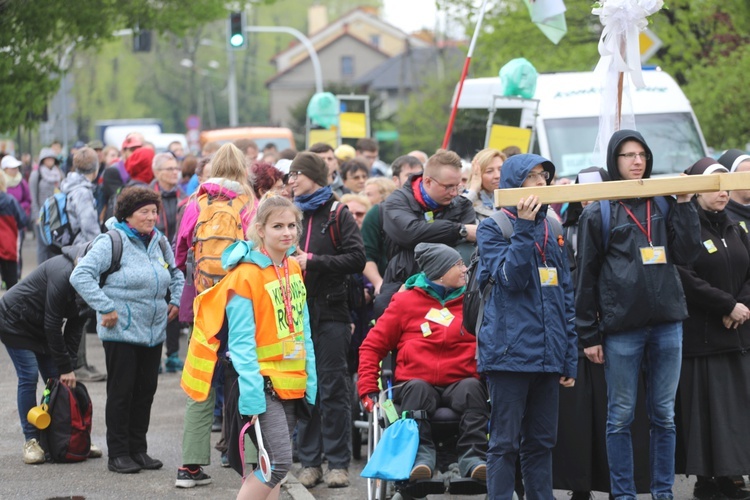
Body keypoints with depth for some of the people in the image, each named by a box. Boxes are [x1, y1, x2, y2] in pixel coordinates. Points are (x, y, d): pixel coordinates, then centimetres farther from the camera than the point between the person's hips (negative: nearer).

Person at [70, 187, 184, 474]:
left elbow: (176, 273, 31)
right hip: (121, 332, -6)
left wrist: (176, 301, 15)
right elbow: (80, 276, -17)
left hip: (154, 331, 6)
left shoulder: (159, 242, 11)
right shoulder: (112, 242, -10)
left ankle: (138, 450, 19)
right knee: (121, 393, -1)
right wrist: (106, 308, -19)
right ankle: (118, 454, 6)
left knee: (145, 391, 10)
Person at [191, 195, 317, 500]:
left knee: (275, 463, 9)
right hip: (264, 381, -8)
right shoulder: (246, 275, -15)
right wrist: (251, 392, -20)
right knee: (280, 461, -16)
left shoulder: (293, 268, 9)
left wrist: (310, 378, 10)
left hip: (292, 382, 8)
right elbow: (241, 340, -16)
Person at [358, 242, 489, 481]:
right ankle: (421, 455, -39)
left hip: (459, 383, 1)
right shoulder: (405, 302, 12)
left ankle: (473, 457, -37)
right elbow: (372, 345, 11)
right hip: (417, 384, -1)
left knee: (472, 387, -31)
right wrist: (368, 390, -1)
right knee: (418, 388, -34)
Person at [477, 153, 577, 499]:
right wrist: (523, 229, -17)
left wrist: (570, 359, 12)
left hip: (547, 355, 6)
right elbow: (510, 278, -15)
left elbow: (566, 297, 17)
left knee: (542, 441, 8)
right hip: (510, 351, -6)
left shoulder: (551, 230, 16)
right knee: (505, 442, -5)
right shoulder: (493, 229, 0)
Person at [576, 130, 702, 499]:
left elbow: (686, 254, 3)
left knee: (664, 415, 7)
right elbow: (585, 275, 1)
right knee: (621, 417, 2)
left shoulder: (664, 203, 10)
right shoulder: (597, 213, 0)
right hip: (620, 327, -3)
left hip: (667, 323, 3)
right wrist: (588, 335, -2)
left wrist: (685, 205, -3)